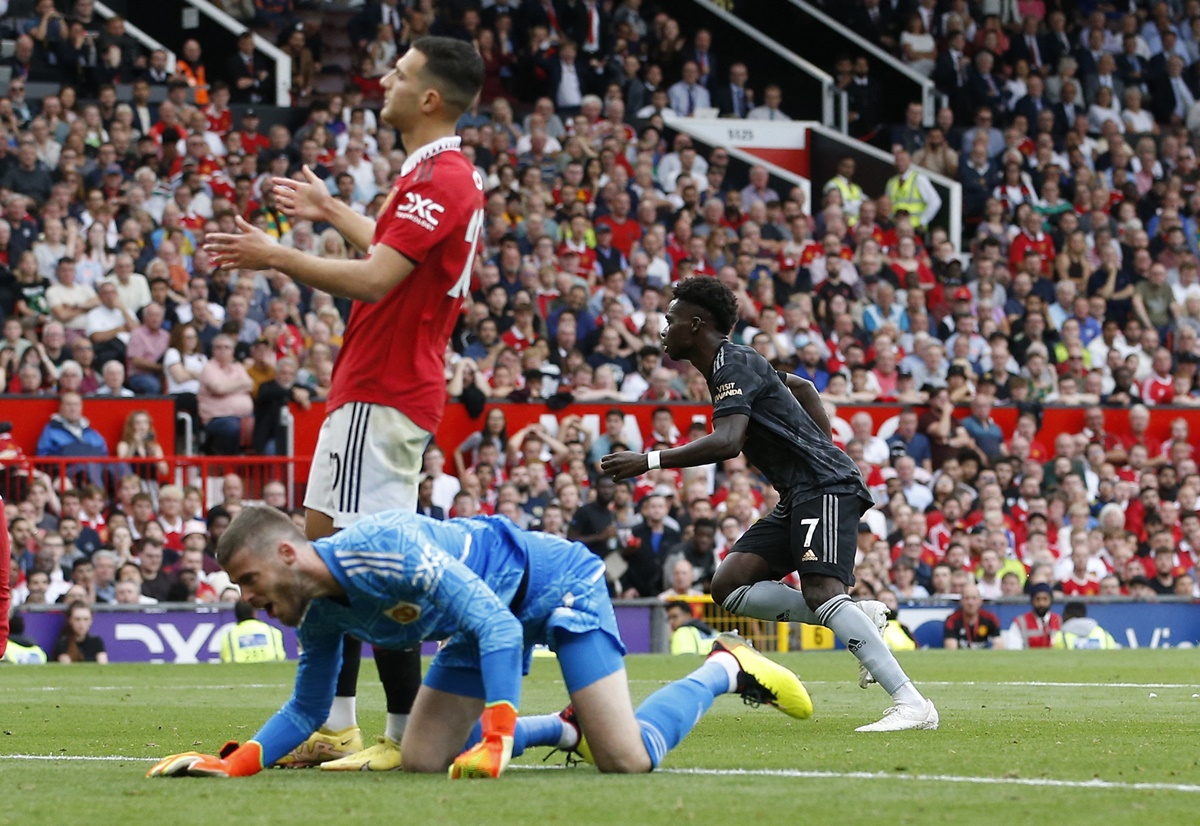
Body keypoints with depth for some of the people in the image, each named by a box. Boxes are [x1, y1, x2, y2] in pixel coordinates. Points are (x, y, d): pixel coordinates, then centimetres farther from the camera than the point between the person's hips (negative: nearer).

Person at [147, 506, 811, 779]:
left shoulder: (381, 550, -35)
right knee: (422, 760, -2)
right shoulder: (318, 612, -7)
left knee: (627, 760, -20)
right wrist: (233, 766, -13)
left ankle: (726, 668, 8)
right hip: (492, 613, 9)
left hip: (556, 584, -9)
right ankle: (568, 727, 19)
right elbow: (307, 709, 6)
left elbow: (496, 622, -38)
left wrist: (496, 742, -44)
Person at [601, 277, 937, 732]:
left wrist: (648, 460, -23)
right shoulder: (735, 363, 19)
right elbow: (802, 387, 35)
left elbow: (727, 442, -27)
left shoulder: (733, 363, -12)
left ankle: (911, 704, -31)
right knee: (730, 587, 1)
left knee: (821, 592, -25)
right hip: (799, 495, 10)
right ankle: (861, 617, -1)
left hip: (824, 487, -10)